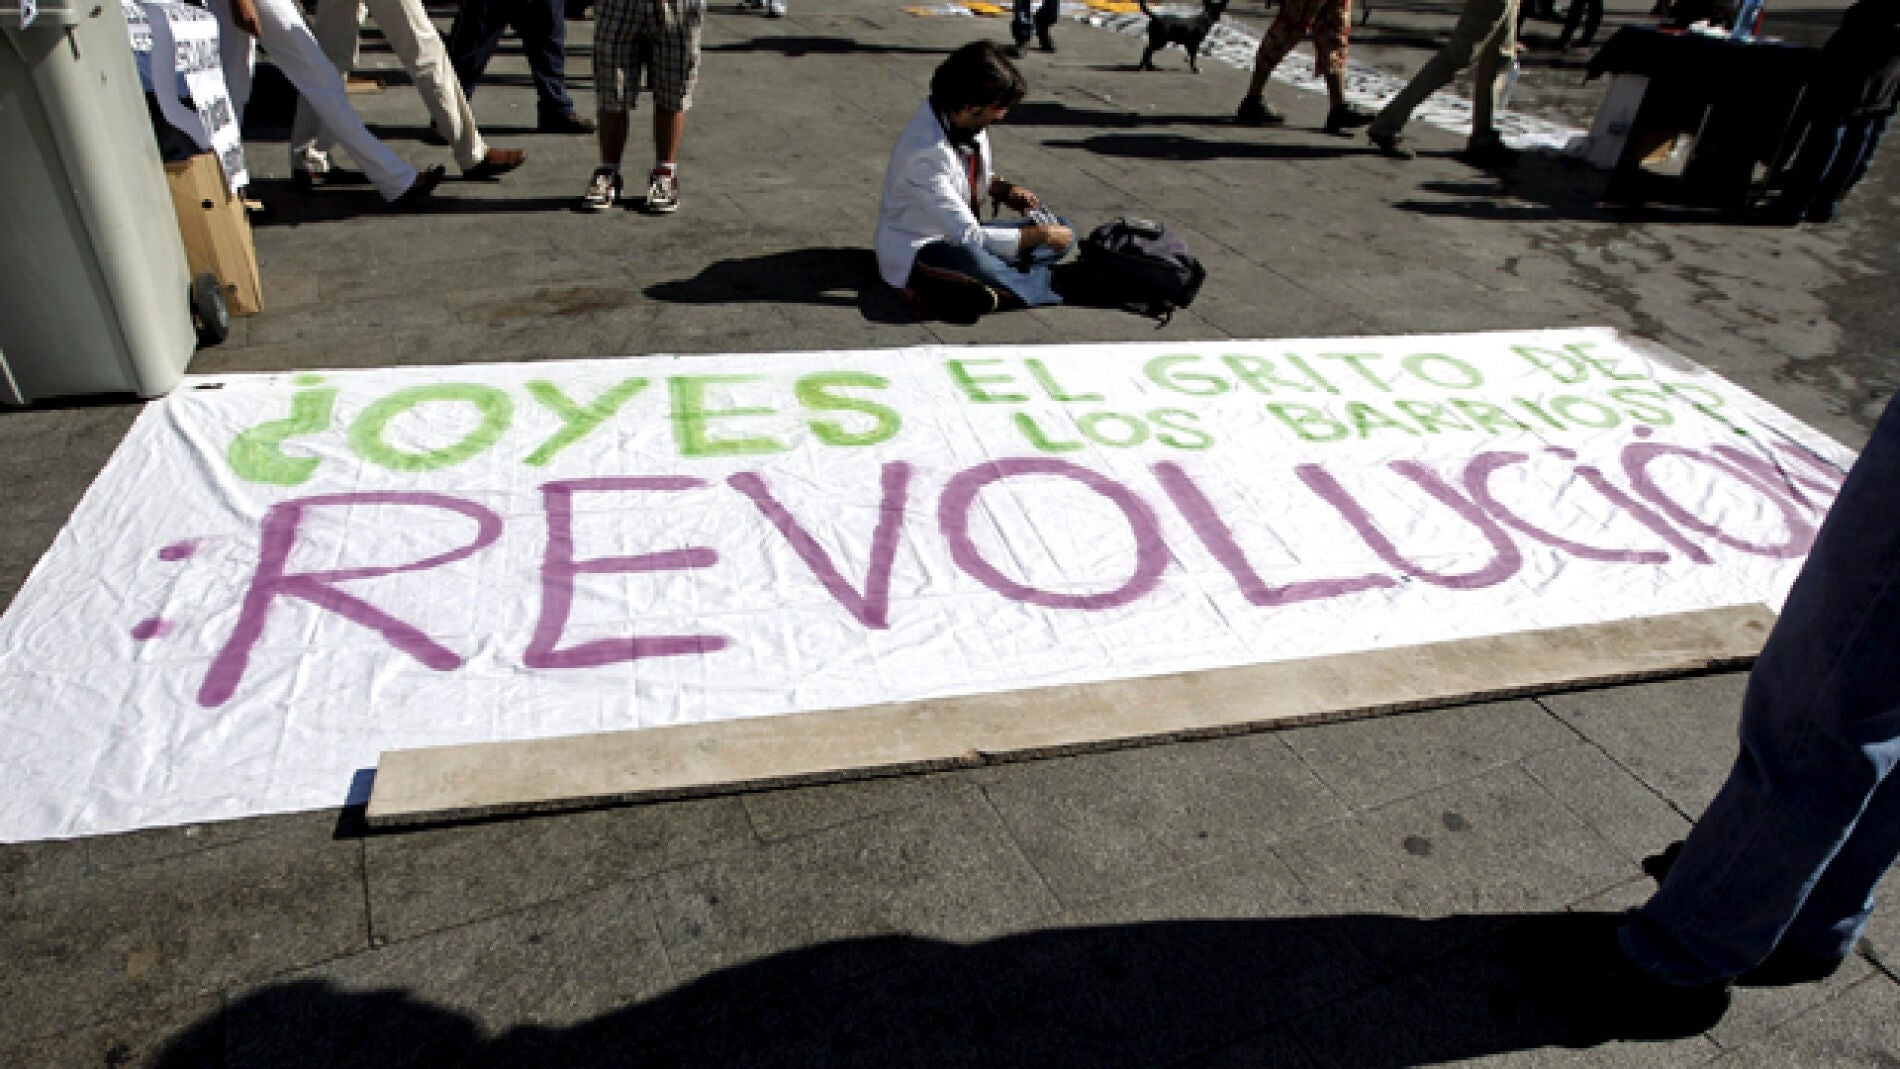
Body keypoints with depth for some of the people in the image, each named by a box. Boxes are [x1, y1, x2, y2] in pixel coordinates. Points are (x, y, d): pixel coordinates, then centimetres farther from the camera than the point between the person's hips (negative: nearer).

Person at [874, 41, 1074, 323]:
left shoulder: (970, 121, -3)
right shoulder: (926, 153, -28)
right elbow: (969, 237, -28)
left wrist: (1004, 190, -3)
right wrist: (1041, 236, -20)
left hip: (961, 238, 9)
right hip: (914, 255, -9)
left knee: (1061, 230, -2)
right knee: (970, 260, -43)